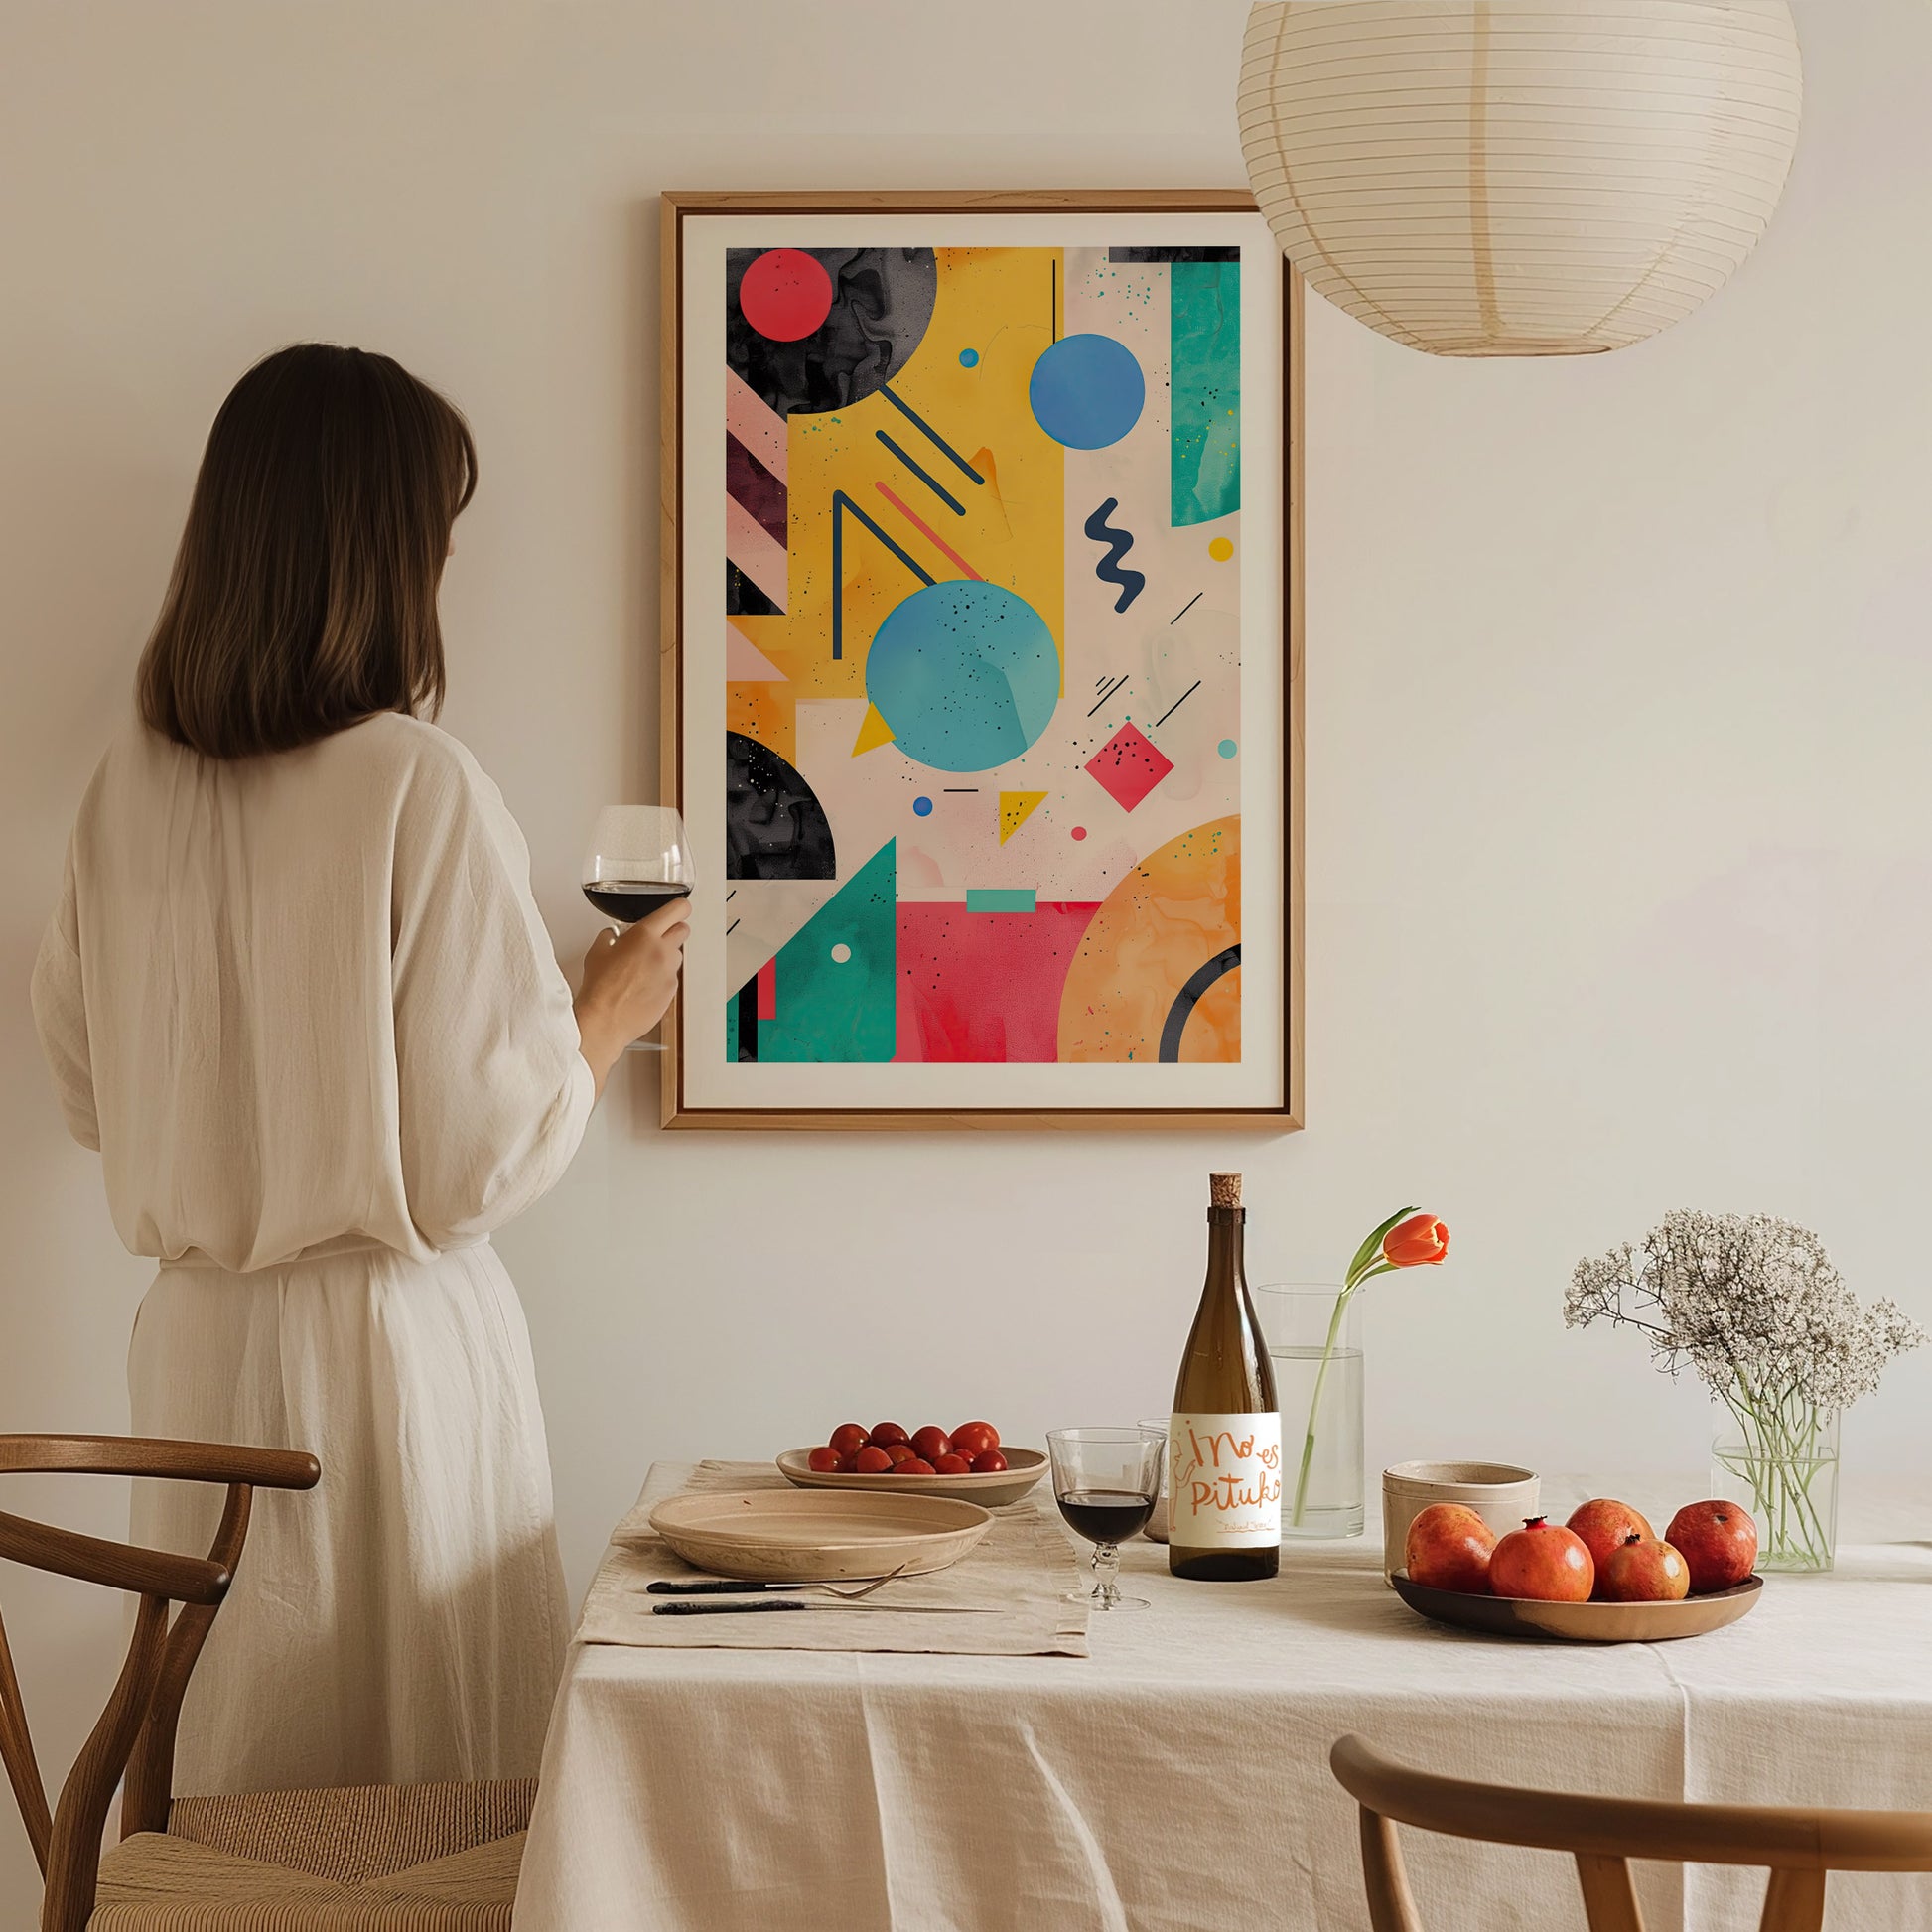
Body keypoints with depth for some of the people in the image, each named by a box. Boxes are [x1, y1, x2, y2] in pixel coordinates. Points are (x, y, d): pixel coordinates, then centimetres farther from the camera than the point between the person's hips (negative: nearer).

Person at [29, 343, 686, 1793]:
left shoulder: (132, 785, 0)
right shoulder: (421, 788, -16)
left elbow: (90, 1092, 11)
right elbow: (486, 1156, -14)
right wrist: (610, 1013, 2)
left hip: (196, 1343, 6)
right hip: (390, 1343, -6)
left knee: (233, 1775, 15)